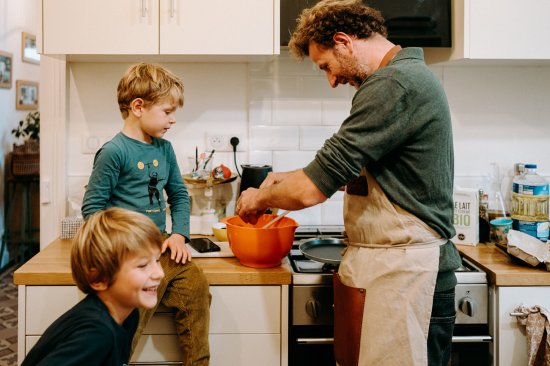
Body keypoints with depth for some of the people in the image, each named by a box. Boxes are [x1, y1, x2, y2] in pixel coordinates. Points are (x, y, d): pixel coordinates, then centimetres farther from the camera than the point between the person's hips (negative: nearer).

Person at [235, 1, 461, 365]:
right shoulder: (409, 75, 14)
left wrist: (260, 198, -1)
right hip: (394, 265, 9)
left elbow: (310, 191, -19)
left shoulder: (394, 85, -19)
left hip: (404, 272, -9)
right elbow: (352, 168, 22)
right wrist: (290, 178, 13)